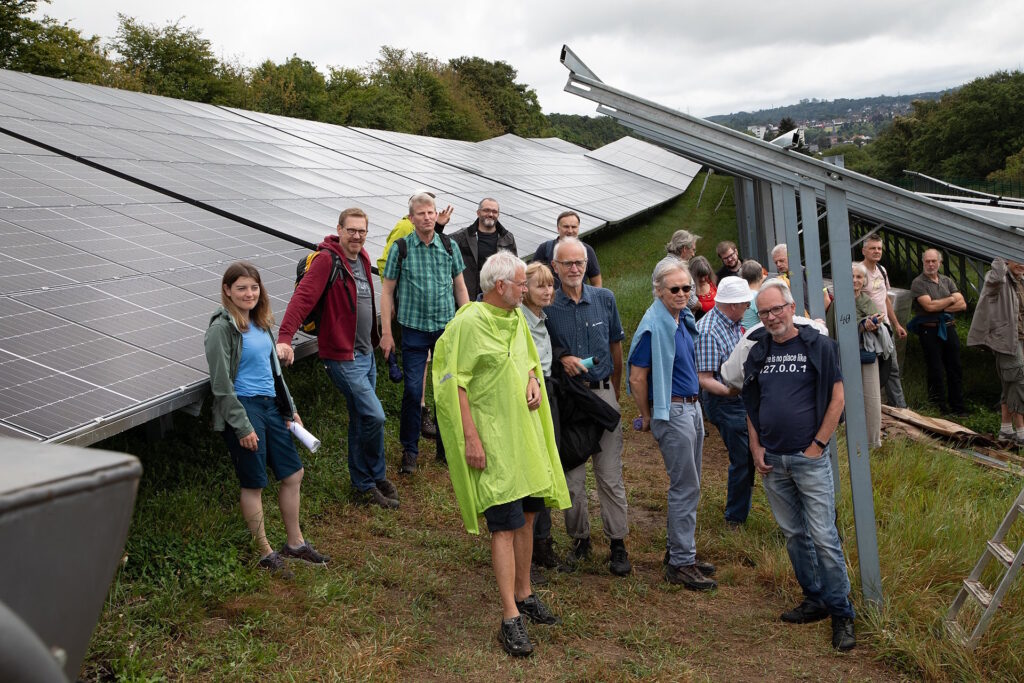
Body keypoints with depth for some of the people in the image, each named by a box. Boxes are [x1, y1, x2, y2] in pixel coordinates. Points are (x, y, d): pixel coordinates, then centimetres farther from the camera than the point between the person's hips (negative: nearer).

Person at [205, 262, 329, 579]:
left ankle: (295, 543, 27)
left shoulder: (259, 322, 11)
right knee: (254, 484, 2)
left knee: (293, 473, 12)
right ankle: (266, 554, 16)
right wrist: (242, 427, -17)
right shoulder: (222, 327, -13)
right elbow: (221, 385, -15)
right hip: (243, 409, -8)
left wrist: (289, 409, 18)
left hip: (270, 405, 8)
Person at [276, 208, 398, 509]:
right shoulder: (327, 259, -16)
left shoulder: (362, 258, 10)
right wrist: (285, 337, -38)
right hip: (342, 357, -9)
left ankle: (364, 484, 29)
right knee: (374, 416, -10)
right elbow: (303, 296, -27)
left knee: (361, 420, 16)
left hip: (366, 354, 9)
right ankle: (375, 479, 10)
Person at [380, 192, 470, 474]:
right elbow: (387, 291, 0)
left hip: (447, 327, 2)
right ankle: (409, 450, 14)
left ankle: (446, 447, 23)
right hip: (414, 328, -2)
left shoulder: (449, 246, 3)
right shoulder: (401, 248, -3)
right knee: (412, 390, -2)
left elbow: (460, 287, 11)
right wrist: (386, 333, -4)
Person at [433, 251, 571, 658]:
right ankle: (511, 619, -2)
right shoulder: (469, 323, -15)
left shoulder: (517, 318, 10)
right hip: (493, 441, -8)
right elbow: (456, 384, -17)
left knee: (527, 516, 15)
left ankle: (524, 595, 31)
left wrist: (534, 380, 2)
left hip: (527, 434, 8)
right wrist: (471, 438, -20)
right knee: (505, 526, -7)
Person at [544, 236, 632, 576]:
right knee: (571, 475, 6)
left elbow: (616, 346, 13)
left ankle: (618, 542, 12)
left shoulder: (604, 299, 3)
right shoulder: (547, 306, -2)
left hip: (602, 393, 1)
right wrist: (561, 360, -14)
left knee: (610, 474, 2)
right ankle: (579, 539, 22)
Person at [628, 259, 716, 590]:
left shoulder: (684, 318, 9)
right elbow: (637, 378, -17)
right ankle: (680, 564, 4)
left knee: (687, 486, 15)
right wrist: (647, 417, -7)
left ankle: (678, 550, 27)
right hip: (672, 411, -9)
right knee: (686, 488, -5)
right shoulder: (653, 326, -18)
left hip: (692, 407, 9)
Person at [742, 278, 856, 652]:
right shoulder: (758, 351, 8)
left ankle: (841, 613, 7)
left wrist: (817, 445, -9)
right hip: (771, 461, 5)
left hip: (809, 457, -4)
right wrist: (756, 448, 4)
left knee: (824, 537, -5)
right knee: (794, 534, 13)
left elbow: (837, 399, -4)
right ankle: (815, 599, 26)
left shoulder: (818, 345, -4)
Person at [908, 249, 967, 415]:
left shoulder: (947, 281, 12)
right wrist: (951, 299, -4)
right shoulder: (918, 283, -4)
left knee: (955, 370, 9)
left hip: (949, 329, 5)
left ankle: (958, 408, 18)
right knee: (935, 372, 1)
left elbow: (962, 305, 3)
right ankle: (939, 406, 12)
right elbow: (929, 305, -17)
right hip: (930, 331, -5)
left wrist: (940, 308, -11)